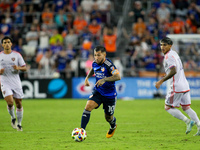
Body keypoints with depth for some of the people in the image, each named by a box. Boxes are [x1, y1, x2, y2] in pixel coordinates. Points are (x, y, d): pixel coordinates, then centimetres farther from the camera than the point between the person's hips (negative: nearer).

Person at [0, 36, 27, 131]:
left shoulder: (17, 55, 3)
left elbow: (24, 68, 4)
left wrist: (18, 68, -17)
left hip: (16, 83, 1)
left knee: (18, 103, 2)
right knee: (10, 102, -19)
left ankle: (19, 124, 18)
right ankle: (13, 118, 8)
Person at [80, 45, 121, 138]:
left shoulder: (108, 64, -24)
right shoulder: (95, 63, -4)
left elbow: (118, 76, -38)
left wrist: (104, 79, -47)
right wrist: (87, 78, 8)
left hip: (109, 95, -4)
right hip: (97, 92, 4)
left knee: (108, 118, 10)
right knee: (88, 107, -21)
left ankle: (113, 126, 48)